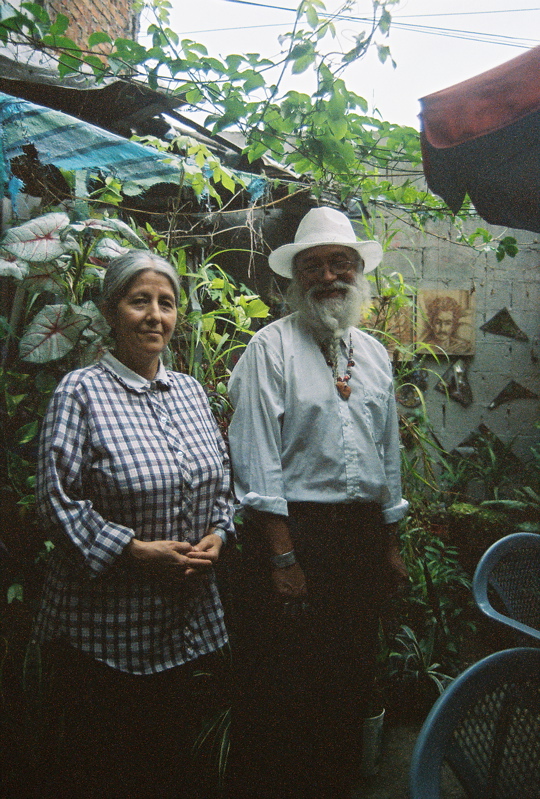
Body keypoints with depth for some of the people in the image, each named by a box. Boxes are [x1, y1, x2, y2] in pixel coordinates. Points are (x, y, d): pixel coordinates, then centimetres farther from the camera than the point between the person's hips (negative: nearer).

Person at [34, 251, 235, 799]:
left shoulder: (190, 390, 8)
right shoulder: (81, 391, -10)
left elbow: (221, 479, 13)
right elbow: (59, 501, -13)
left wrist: (217, 535, -4)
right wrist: (134, 549, -19)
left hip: (189, 616, 5)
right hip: (106, 621, -5)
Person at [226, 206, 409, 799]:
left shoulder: (374, 354, 13)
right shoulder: (271, 348, -6)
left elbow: (388, 455, 16)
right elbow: (257, 461, -12)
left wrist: (389, 545, 15)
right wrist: (283, 556, -16)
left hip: (363, 534, 6)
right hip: (293, 529, -5)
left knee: (351, 681, 17)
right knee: (279, 689, 6)